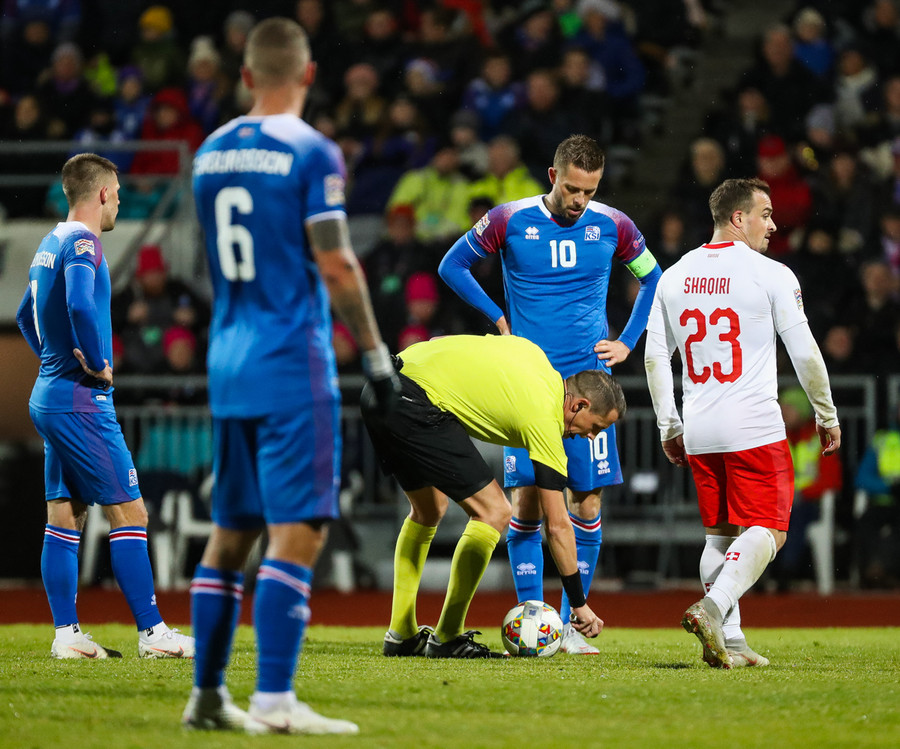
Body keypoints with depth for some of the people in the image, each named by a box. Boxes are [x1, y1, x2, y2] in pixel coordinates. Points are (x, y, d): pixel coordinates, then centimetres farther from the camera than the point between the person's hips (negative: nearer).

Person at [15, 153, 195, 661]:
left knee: (65, 518, 8)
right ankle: (152, 632, -7)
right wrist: (97, 365, -18)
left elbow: (26, 317, 29)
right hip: (82, 402, -10)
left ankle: (66, 633, 7)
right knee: (129, 513, -7)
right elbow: (79, 306, -31)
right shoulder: (82, 244, -13)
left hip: (51, 398, 10)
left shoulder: (51, 245, 16)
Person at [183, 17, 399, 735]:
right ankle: (273, 699, -15)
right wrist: (376, 353, -6)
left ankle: (207, 693, 17)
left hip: (227, 361, 7)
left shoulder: (211, 155, 10)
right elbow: (335, 266, -12)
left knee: (230, 531, 14)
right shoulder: (311, 153, -10)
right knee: (298, 530, -8)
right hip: (293, 365, -7)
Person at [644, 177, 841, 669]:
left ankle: (730, 641, 8)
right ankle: (712, 607, -25)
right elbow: (805, 353, -4)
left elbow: (655, 358, 12)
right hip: (754, 426, -6)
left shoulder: (674, 277, 10)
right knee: (766, 531, -3)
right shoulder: (772, 275, -6)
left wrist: (669, 428, 19)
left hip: (698, 430, 6)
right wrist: (827, 416, 8)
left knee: (720, 534, 14)